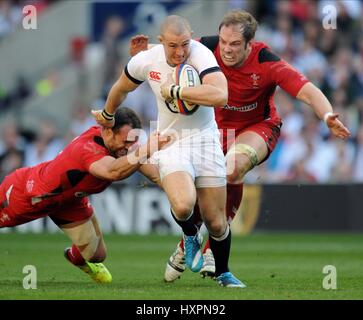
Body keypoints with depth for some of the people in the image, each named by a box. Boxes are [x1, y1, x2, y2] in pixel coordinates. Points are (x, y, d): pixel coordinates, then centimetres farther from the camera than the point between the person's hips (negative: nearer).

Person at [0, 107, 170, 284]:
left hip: (69, 201, 7)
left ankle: (75, 257, 44)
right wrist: (146, 150, -70)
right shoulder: (88, 148, -45)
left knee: (97, 255, 8)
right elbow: (112, 171, -65)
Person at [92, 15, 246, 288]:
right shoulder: (145, 61, -9)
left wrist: (174, 91, -32)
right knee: (183, 205, -28)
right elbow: (121, 89, 15)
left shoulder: (200, 53, -21)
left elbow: (220, 96, -39)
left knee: (216, 222, 2)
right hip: (170, 142, 1)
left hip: (205, 139, -1)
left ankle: (223, 273, 32)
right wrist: (107, 114, 31)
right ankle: (191, 235, 9)